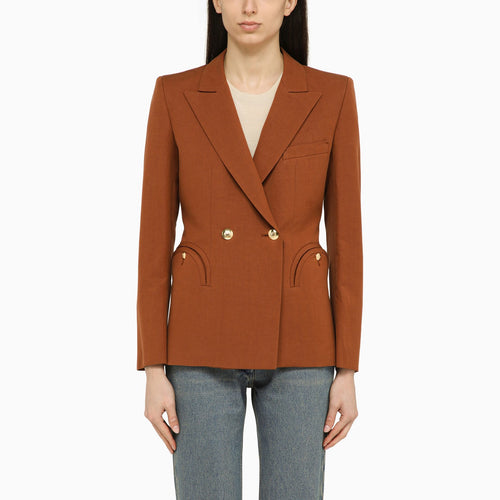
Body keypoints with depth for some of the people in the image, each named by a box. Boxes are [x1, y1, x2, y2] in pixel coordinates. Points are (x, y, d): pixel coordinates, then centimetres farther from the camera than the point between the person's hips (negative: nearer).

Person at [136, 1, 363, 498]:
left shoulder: (332, 96, 0)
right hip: (204, 345, 0)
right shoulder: (175, 96, -1)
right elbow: (155, 239, 0)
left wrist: (347, 369, -1)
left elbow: (346, 237, 1)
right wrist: (153, 370, -4)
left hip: (296, 343, 1)